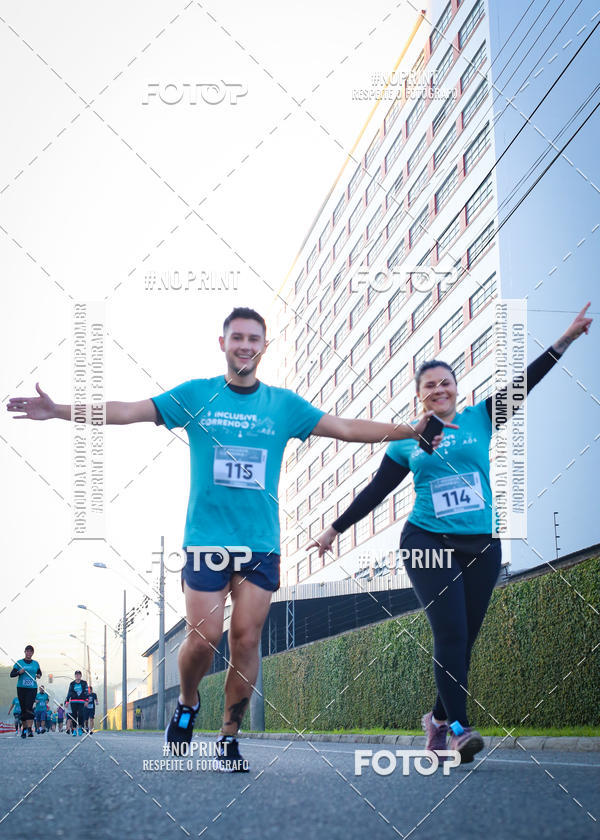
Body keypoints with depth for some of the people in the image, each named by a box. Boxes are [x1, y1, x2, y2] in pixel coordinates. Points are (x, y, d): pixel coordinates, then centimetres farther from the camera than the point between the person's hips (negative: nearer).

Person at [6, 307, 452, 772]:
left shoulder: (284, 404, 8)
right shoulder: (195, 395, 3)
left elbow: (346, 428, 7)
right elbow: (127, 411, -1)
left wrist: (408, 431, -2)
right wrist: (57, 411, -10)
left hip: (261, 542, 2)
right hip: (206, 539, -1)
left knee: (246, 639, -2)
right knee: (204, 637, -7)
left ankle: (230, 735, 14)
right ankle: (187, 704, 24)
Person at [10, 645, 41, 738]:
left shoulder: (36, 663, 10)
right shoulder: (19, 662, 5)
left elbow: (39, 672, 24)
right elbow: (12, 674, 2)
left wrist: (39, 676, 2)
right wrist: (19, 672, -16)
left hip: (32, 688, -1)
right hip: (21, 688, 1)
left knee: (29, 708, -16)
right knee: (23, 709, 4)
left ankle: (30, 729, -23)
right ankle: (24, 728, 16)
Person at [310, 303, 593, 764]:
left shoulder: (479, 419, 9)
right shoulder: (407, 443, 9)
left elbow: (524, 381, 2)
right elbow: (375, 491, 15)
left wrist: (566, 339, -6)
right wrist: (335, 529, 16)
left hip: (481, 547, 2)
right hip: (427, 544, -2)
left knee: (463, 639, 2)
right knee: (450, 633, -16)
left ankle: (439, 717, 19)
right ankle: (459, 727, -19)